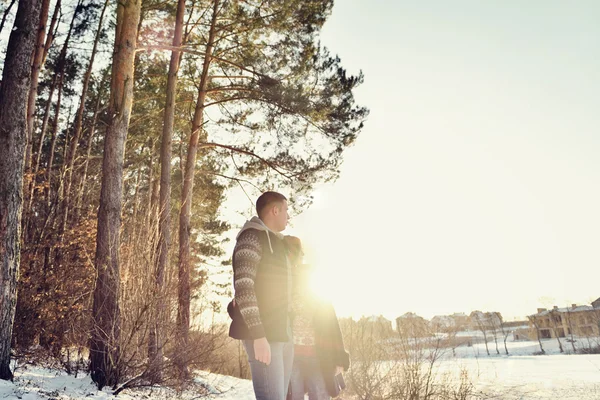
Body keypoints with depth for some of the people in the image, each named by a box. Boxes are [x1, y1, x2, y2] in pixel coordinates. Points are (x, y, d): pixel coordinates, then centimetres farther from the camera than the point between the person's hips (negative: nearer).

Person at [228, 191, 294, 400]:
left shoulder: (277, 244, 21)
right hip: (263, 334, -8)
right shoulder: (252, 237, -7)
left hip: (282, 335, 8)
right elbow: (243, 286, -17)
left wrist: (287, 335, 16)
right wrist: (258, 335, -22)